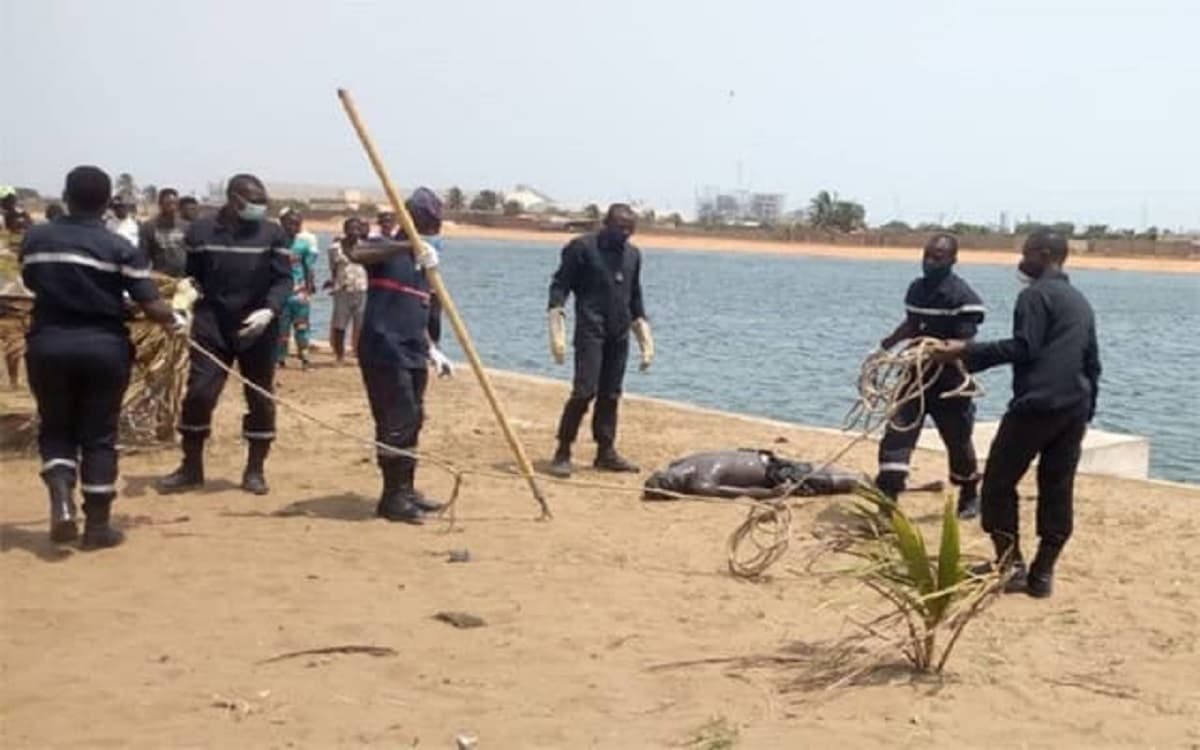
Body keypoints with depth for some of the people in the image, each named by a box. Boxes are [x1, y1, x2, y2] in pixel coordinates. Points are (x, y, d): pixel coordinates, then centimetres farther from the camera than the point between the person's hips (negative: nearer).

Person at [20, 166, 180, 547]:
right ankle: (97, 525, 12)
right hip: (104, 346, -2)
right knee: (99, 437, 7)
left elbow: (31, 283, 17)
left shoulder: (35, 239, 2)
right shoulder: (121, 248, -7)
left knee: (55, 429, 17)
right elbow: (151, 305, -10)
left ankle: (61, 498, -7)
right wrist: (175, 321, 10)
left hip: (48, 343, 2)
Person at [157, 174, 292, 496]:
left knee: (260, 399, 5)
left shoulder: (272, 233, 0)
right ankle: (191, 467, 12)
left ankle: (254, 470, 18)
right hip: (211, 326, 0)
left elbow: (283, 279, -4)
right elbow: (190, 274, 11)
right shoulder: (200, 230, 3)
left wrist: (269, 310, -20)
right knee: (198, 394, -3)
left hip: (257, 328, 0)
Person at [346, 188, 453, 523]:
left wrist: (432, 350, 12)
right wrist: (406, 246, -39)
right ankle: (392, 497, 1)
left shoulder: (426, 263, 18)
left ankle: (405, 490, 23)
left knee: (412, 421, 13)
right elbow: (355, 253, -30)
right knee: (396, 423, -8)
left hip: (412, 355, 8)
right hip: (384, 353, -8)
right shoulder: (387, 251, -5)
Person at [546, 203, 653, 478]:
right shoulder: (582, 247, -4)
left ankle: (606, 452, 16)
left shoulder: (633, 254, 15)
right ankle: (562, 453, -6)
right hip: (591, 331, -6)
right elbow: (559, 286, -7)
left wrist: (645, 339, 20)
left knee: (610, 395, 8)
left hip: (619, 335, 6)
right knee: (585, 391, -13)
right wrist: (557, 332, -17)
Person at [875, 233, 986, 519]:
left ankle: (969, 496, 39)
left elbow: (965, 344, -22)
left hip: (949, 382, -5)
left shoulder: (962, 296, -16)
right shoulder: (916, 288, 6)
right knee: (896, 436, -7)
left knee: (958, 442, 13)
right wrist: (889, 342, 10)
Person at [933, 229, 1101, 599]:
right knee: (1057, 491, 8)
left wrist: (967, 352, -13)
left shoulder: (1036, 294, -6)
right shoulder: (1081, 301, 20)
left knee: (999, 483, 2)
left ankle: (1011, 564, 1)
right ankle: (1043, 573, 9)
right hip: (1074, 409, 8)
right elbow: (1092, 362, 20)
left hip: (1035, 405, -8)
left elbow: (1024, 347, -17)